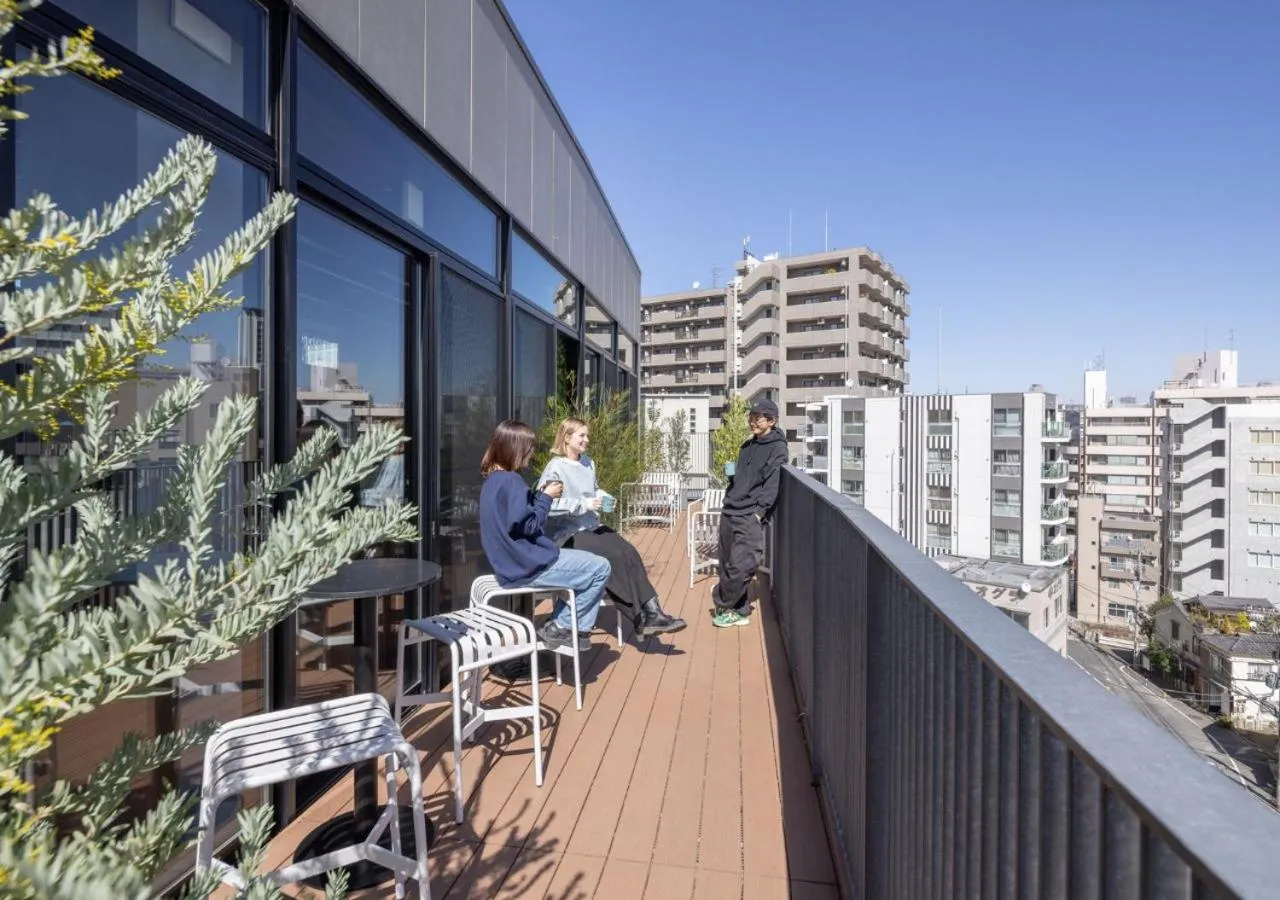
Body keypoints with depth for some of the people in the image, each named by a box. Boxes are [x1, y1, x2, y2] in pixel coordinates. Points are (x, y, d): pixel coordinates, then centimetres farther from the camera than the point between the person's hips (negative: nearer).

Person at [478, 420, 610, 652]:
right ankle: (560, 627, 4)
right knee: (600, 568, -6)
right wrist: (546, 497, -9)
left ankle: (562, 623, 17)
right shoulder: (511, 481, -19)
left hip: (513, 562, 11)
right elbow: (528, 525, -22)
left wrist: (540, 495, 8)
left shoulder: (493, 479, 11)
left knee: (587, 563, 23)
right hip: (527, 565, -11)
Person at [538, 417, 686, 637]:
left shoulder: (588, 463, 11)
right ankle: (642, 617, -10)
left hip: (593, 527, 7)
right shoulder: (556, 467, -12)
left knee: (630, 553, -17)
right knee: (615, 558, -22)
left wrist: (604, 498, 5)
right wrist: (584, 505, -25)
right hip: (568, 533, -7)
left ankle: (652, 612, -18)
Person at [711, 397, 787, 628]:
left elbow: (772, 484, -11)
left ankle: (723, 603, 9)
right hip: (729, 513, 7)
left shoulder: (777, 448, -3)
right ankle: (739, 611, 19)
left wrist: (759, 511, -16)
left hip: (750, 516, -7)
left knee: (741, 566, -13)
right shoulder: (747, 446, 18)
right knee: (727, 565, 7)